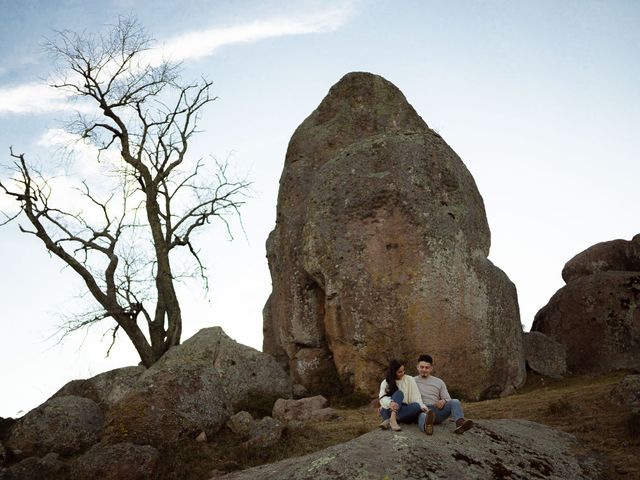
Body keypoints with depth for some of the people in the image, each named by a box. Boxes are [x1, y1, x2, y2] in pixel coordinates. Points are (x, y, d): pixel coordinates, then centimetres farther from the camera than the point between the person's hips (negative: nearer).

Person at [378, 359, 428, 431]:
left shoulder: (410, 379, 6)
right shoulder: (385, 383, 3)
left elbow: (416, 396, -5)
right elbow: (382, 398, -13)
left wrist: (422, 406, -25)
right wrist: (390, 403, -36)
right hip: (388, 410, -2)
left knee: (417, 406, -29)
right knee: (399, 393, -26)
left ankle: (389, 421, -39)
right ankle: (392, 419, -48)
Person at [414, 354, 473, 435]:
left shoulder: (439, 382, 23)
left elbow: (448, 399, 15)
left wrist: (444, 401, -10)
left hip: (436, 410, 3)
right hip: (421, 410, -3)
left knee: (455, 402, -23)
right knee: (422, 415, -40)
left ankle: (460, 423, -51)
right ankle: (427, 425, -76)